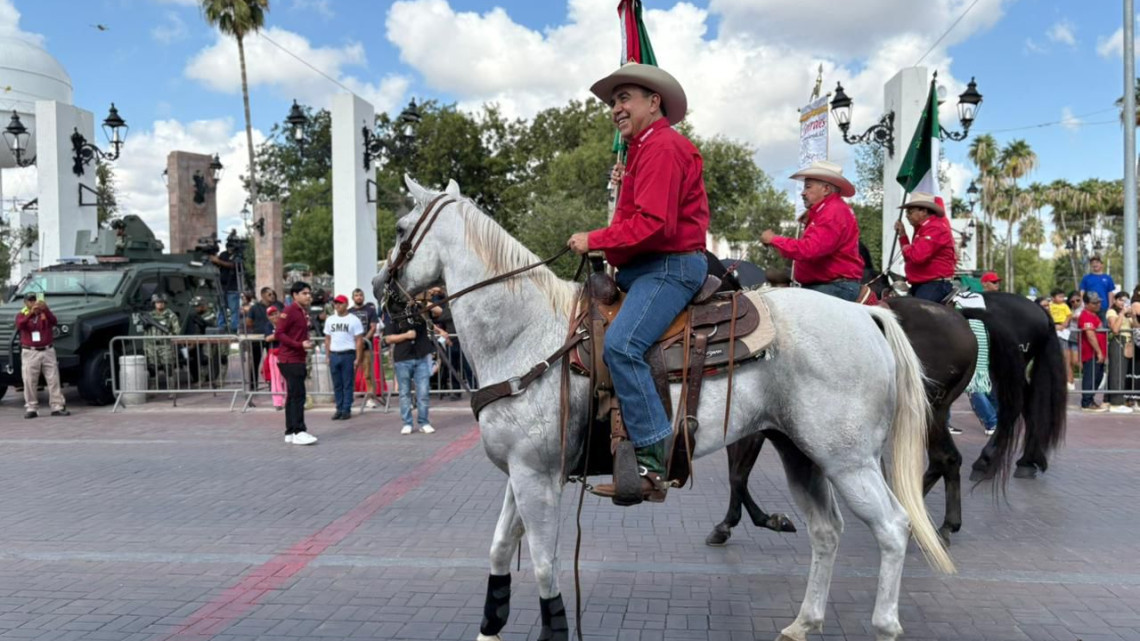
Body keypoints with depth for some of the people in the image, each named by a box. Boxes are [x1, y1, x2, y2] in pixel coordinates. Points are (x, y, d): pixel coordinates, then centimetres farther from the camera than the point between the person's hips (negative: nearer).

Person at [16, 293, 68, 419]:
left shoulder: (45, 312, 5)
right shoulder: (21, 314, 3)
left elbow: (54, 322, -14)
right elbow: (20, 325, -19)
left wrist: (45, 309, -31)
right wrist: (31, 312, -34)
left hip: (47, 351, 1)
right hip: (29, 353, -1)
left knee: (54, 380, 1)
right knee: (30, 382, 0)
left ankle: (58, 407, 4)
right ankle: (31, 408, 6)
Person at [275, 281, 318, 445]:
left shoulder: (304, 312, 16)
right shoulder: (288, 312, -11)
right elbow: (279, 334, -17)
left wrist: (307, 343, 8)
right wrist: (300, 345, -22)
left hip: (298, 360, 9)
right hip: (289, 360, -9)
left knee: (292, 396, 12)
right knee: (297, 395, -11)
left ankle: (290, 432, 17)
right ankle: (298, 432, -10)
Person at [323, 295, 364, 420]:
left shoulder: (353, 320, -1)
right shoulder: (329, 320, 13)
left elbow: (359, 340, -3)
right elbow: (327, 339, 16)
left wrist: (357, 358, -9)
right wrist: (328, 357, 8)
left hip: (348, 354, -4)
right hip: (334, 355, 4)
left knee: (347, 385, 0)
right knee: (337, 385, 7)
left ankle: (347, 410, 5)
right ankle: (339, 409, 13)